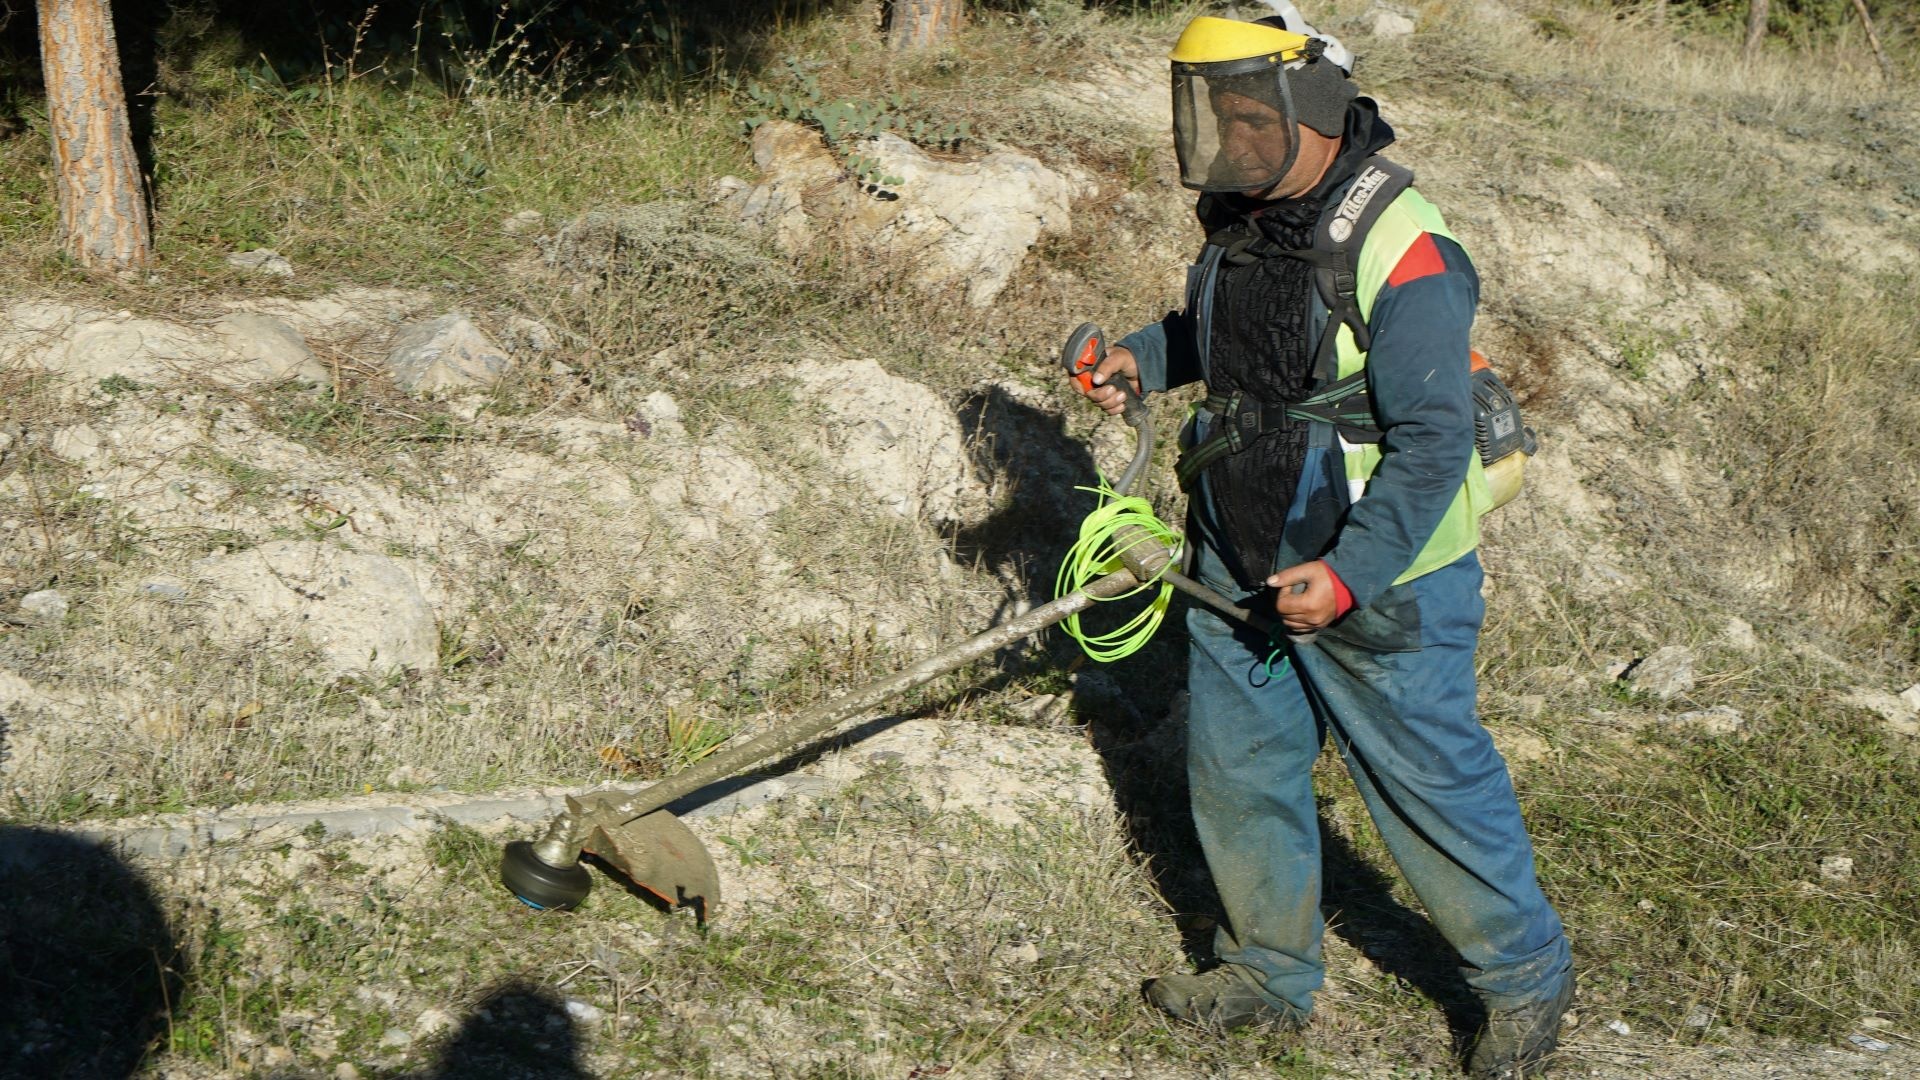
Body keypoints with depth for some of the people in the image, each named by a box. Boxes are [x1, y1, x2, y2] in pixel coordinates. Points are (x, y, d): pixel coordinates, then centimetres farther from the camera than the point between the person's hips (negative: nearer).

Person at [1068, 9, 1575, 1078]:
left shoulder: (1400, 249, -24)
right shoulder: (1243, 217, 2)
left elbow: (1433, 441, -25)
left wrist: (1351, 573, -31)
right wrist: (1144, 357, 5)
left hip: (1378, 584, -8)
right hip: (1245, 569, 8)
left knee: (1432, 787, 5)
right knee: (1236, 771, 17)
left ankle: (1527, 979, 27)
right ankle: (1272, 971, 38)